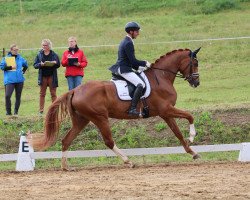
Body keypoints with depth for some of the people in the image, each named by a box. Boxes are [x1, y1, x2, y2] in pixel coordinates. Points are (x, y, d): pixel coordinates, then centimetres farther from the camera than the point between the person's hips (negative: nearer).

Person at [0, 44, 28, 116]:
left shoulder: (20, 58, 11)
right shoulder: (6, 58, -1)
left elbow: (25, 65, 28)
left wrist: (23, 71, 13)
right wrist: (10, 67, -14)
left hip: (19, 80, 4)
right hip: (9, 80, -4)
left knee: (18, 96, 6)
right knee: (7, 96, -17)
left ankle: (16, 111, 15)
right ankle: (8, 111, -6)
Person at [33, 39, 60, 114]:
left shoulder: (54, 54, 3)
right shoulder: (39, 54, 6)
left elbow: (58, 64, 4)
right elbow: (35, 65, 4)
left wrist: (54, 63, -18)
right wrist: (40, 64, -16)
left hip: (52, 76, -1)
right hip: (43, 76, 1)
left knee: (53, 93, 2)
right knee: (42, 93, 2)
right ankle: (41, 110, 3)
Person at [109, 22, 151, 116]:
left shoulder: (124, 42, 18)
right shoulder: (128, 43, -14)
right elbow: (133, 61, -18)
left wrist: (139, 67, 15)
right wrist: (145, 63, -6)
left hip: (120, 68, 11)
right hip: (124, 70, -11)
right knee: (141, 84, -22)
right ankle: (132, 109, -31)